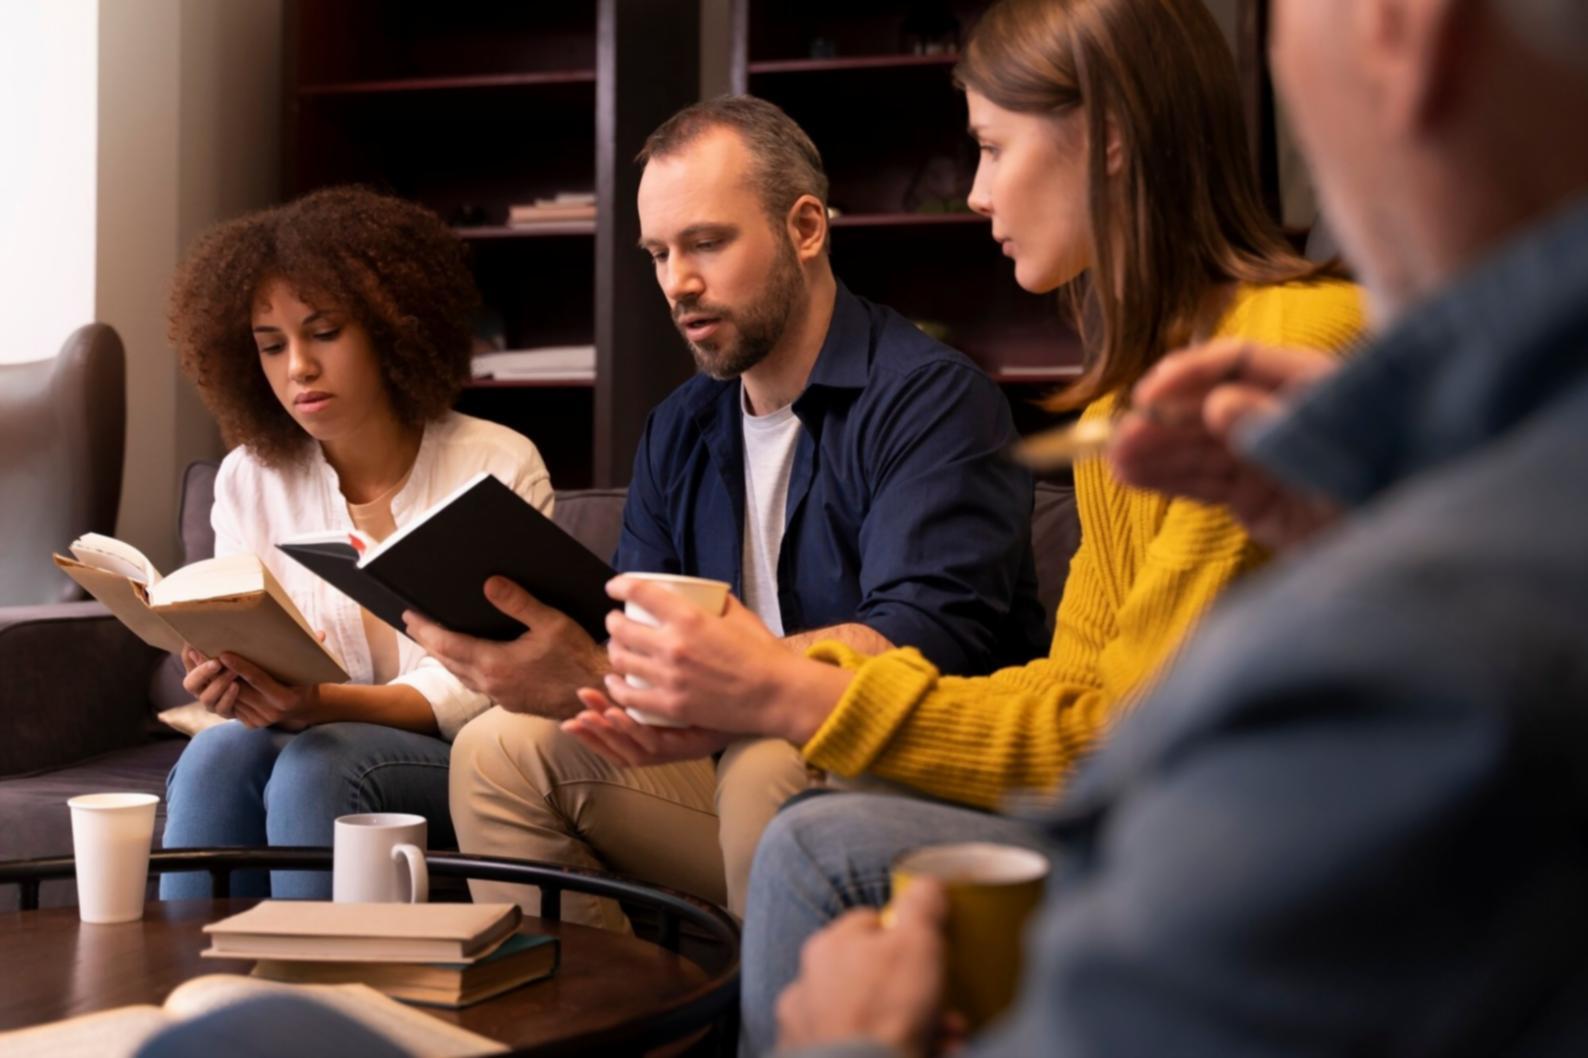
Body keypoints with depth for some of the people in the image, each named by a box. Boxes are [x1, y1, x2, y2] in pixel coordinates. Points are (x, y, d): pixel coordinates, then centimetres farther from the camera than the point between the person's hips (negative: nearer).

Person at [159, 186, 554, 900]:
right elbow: (247, 654, 2)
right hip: (313, 733, 3)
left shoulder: (500, 468, -6)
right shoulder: (248, 480, 5)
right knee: (219, 752, -29)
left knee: (318, 766, -32)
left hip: (463, 761, -3)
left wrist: (324, 705, -28)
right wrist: (224, 683, -24)